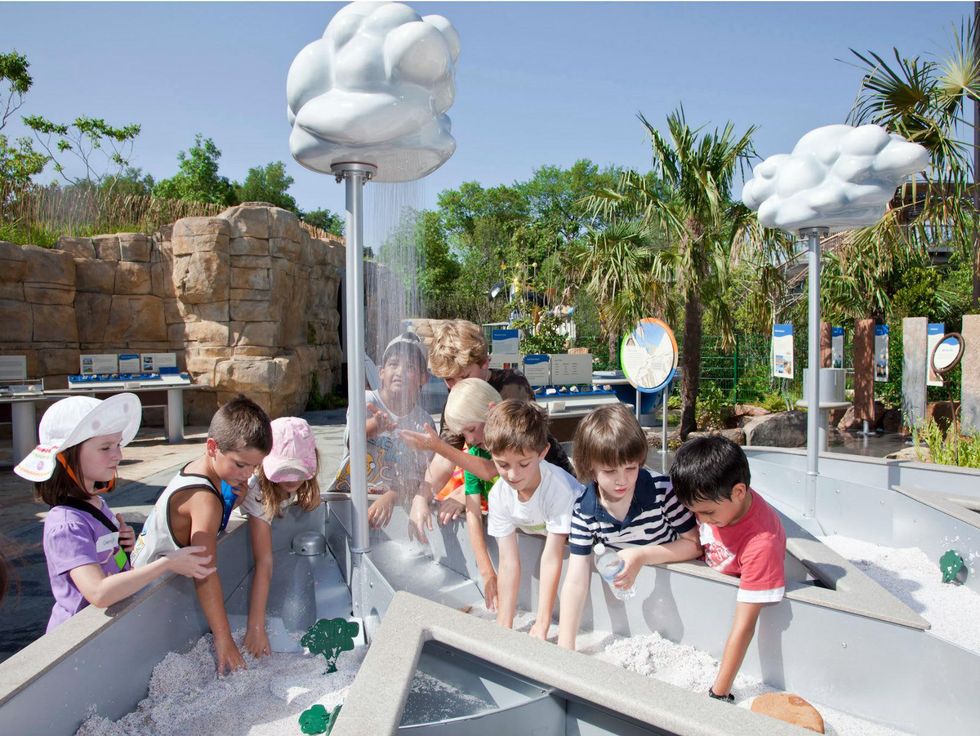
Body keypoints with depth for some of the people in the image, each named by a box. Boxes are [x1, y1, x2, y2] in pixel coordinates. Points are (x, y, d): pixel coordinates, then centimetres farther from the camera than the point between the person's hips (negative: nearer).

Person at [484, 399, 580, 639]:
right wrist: (503, 628, -24)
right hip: (535, 538, 5)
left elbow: (551, 558, -35)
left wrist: (541, 626, -33)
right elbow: (509, 563, -22)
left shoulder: (559, 487, -37)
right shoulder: (499, 495, -24)